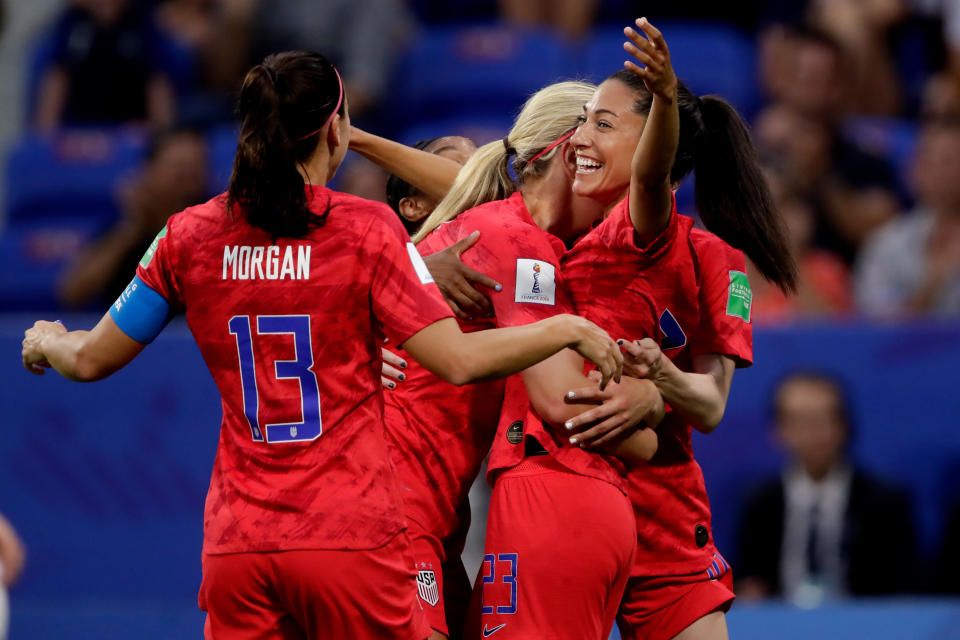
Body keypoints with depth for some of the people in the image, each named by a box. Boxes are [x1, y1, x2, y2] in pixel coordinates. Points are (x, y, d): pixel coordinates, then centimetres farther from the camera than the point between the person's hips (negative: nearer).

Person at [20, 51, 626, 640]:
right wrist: (566, 330, 2)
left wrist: (47, 342, 34)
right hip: (352, 537, -3)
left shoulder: (190, 235, 3)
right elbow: (458, 361, -12)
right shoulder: (365, 229, -7)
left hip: (237, 547, 3)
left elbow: (92, 360, 11)